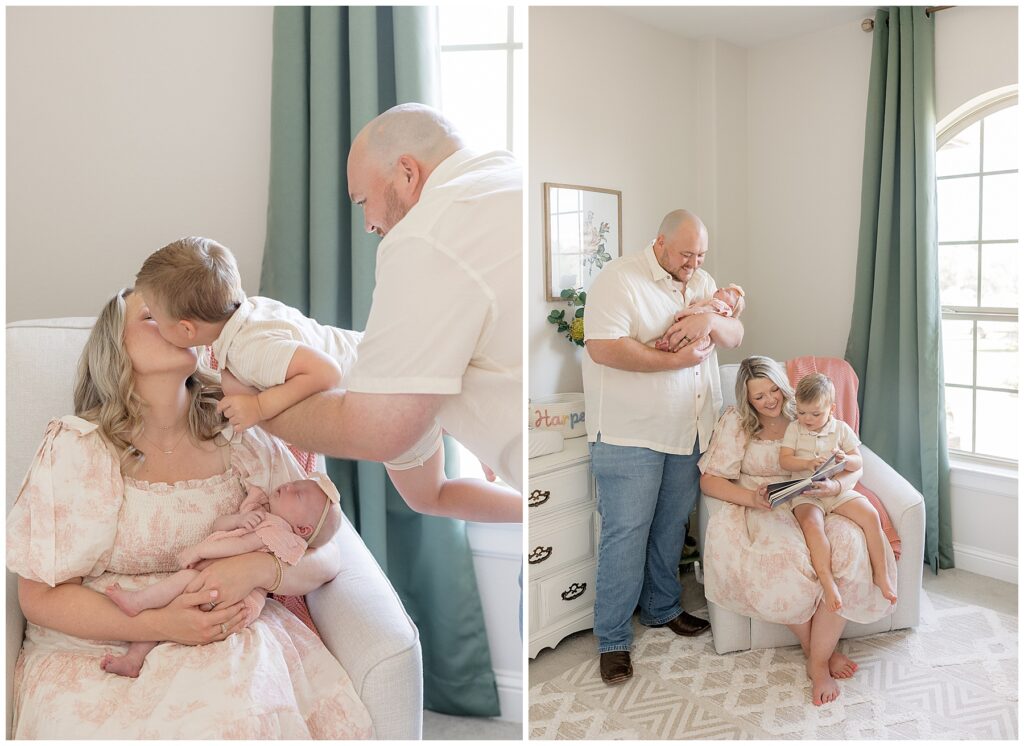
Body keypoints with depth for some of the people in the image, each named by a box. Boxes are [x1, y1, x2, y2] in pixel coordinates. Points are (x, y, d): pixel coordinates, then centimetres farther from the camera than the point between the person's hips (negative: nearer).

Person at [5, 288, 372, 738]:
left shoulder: (242, 441, -1)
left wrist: (257, 568, -23)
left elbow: (325, 557, 0)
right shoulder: (75, 447, -6)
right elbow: (40, 596, -5)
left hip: (230, 641, 2)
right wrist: (159, 624, -21)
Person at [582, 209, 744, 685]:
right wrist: (677, 359, -19)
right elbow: (603, 349, -24)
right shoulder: (618, 280, -12)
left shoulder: (702, 283, 11)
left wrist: (711, 321, -13)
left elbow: (736, 336, 10)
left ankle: (661, 608, 38)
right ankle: (612, 639, 11)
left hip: (689, 432, 7)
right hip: (629, 435, -7)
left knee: (672, 526, 18)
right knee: (625, 533, -2)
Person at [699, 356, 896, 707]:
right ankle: (820, 649, -8)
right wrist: (752, 497, -20)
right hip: (763, 510, -2)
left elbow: (854, 467, 7)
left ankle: (818, 661, -19)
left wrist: (836, 486, -18)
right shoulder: (735, 422, 5)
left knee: (849, 543, -32)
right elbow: (709, 479, -2)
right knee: (784, 558, -37)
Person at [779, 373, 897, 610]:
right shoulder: (794, 429, 4)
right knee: (812, 524, -32)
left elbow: (858, 463, 6)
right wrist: (807, 463, -23)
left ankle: (880, 575, -5)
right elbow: (784, 460, -4)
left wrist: (845, 460, -18)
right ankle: (828, 582, -32)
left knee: (871, 515, -19)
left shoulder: (841, 429, 6)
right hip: (806, 494, -2)